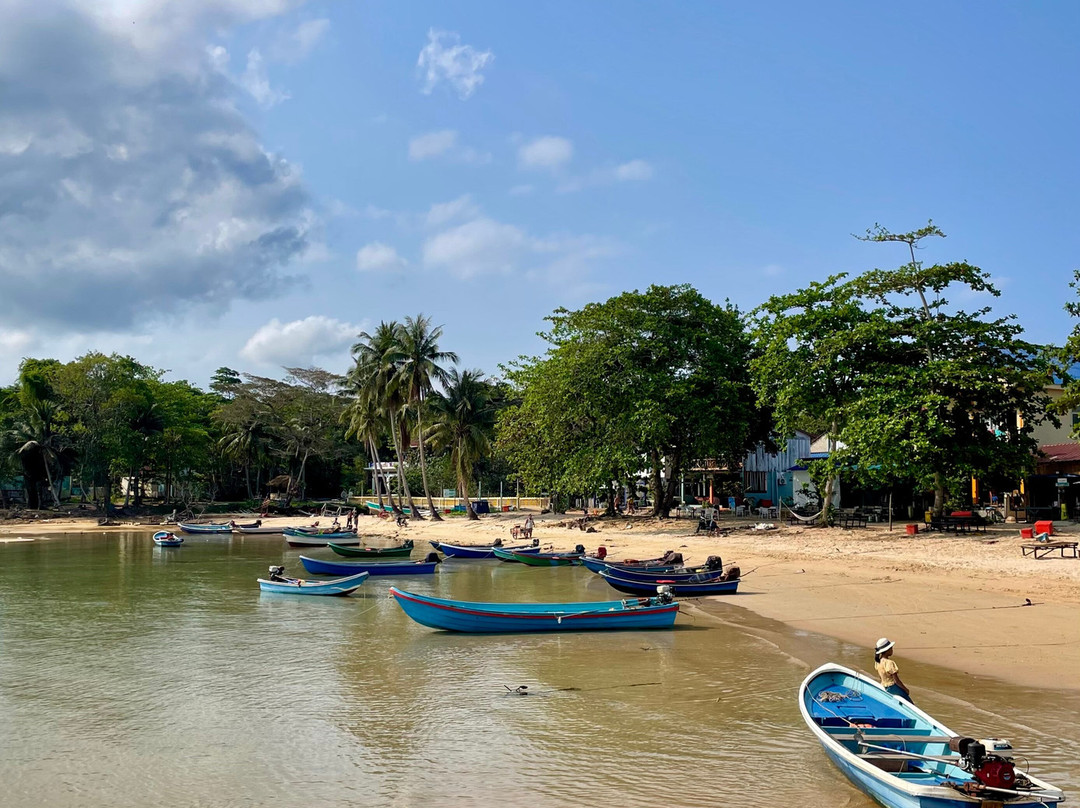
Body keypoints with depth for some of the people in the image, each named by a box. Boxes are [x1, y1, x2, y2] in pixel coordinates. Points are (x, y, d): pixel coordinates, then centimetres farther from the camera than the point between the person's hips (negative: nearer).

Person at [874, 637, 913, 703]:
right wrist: (906, 690, -8)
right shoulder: (889, 663, -25)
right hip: (893, 687, -8)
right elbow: (897, 681, -21)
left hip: (885, 687, 8)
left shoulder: (878, 661, 0)